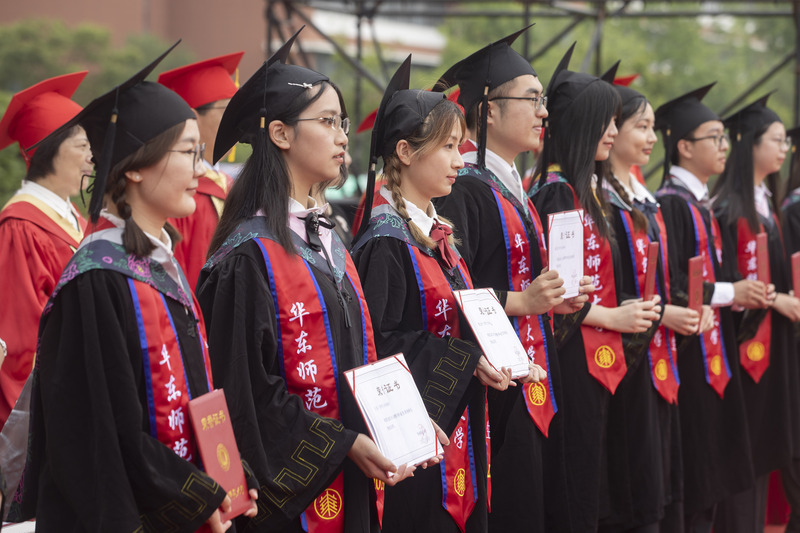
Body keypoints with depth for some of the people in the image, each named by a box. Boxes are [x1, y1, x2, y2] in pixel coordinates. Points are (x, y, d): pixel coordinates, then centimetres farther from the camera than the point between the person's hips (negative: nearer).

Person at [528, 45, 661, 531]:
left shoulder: (587, 189, 16)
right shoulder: (556, 192, -13)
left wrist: (629, 311, 8)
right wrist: (612, 317, -13)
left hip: (600, 358, 9)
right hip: (574, 357, -9)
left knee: (589, 488, 12)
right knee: (575, 487, -6)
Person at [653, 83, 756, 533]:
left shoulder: (701, 203, 14)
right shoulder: (670, 204, -14)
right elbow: (668, 286, -21)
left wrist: (743, 292, 3)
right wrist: (729, 293, -14)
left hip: (713, 347, 9)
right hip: (687, 349, -9)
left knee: (711, 467, 11)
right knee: (691, 468, -5)